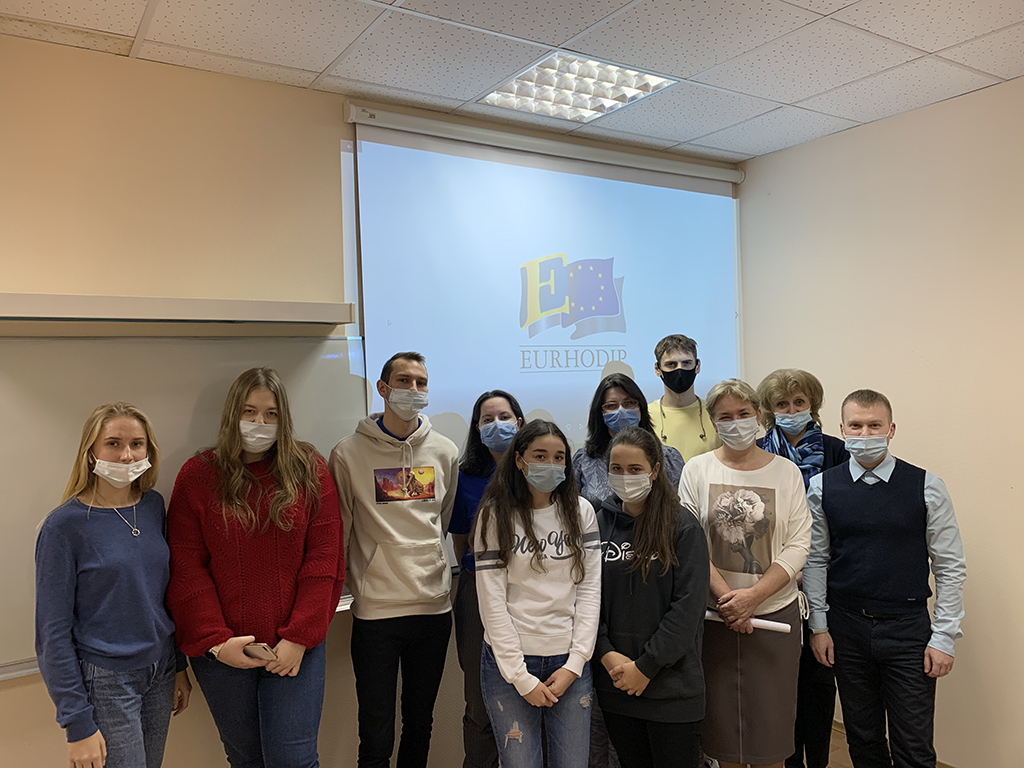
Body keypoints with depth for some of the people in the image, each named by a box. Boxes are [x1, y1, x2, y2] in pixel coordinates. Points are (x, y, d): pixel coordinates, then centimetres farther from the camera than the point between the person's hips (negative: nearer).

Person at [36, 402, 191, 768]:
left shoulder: (153, 505, 0)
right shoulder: (64, 525, -15)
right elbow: (53, 632, -13)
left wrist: (179, 665, 12)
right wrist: (78, 722, -13)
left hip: (161, 669, 5)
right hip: (105, 681, -5)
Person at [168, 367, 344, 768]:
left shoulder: (310, 470, -2)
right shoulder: (197, 475, -1)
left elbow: (324, 557, -5)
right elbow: (186, 568, -3)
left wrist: (299, 637, -9)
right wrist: (215, 641, -9)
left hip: (295, 648, -1)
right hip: (222, 651, 1)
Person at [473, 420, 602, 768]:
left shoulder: (581, 511, 3)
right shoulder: (495, 515, -5)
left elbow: (589, 588, 1)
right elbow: (492, 600, -7)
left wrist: (575, 664, -6)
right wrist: (522, 678, -10)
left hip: (569, 661, 2)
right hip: (509, 661, -2)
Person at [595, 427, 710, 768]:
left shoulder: (683, 525, -8)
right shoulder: (600, 523, 3)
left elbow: (688, 606, -12)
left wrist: (646, 666, -13)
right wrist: (608, 655, -8)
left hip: (671, 685, -3)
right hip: (615, 684, 4)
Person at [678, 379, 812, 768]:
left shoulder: (786, 472, 1)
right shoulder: (697, 469, 1)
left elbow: (798, 546, -3)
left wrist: (752, 596, -13)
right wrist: (725, 596, -12)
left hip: (774, 611, 0)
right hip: (714, 614, 0)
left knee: (769, 720, 7)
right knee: (721, 712, 10)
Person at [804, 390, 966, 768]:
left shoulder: (926, 488, -6)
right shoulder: (823, 488, -2)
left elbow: (950, 567, -2)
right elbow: (815, 560, 5)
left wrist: (943, 638, -4)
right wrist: (819, 625, 4)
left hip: (908, 627, -1)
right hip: (847, 627, 2)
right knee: (862, 738, 15)